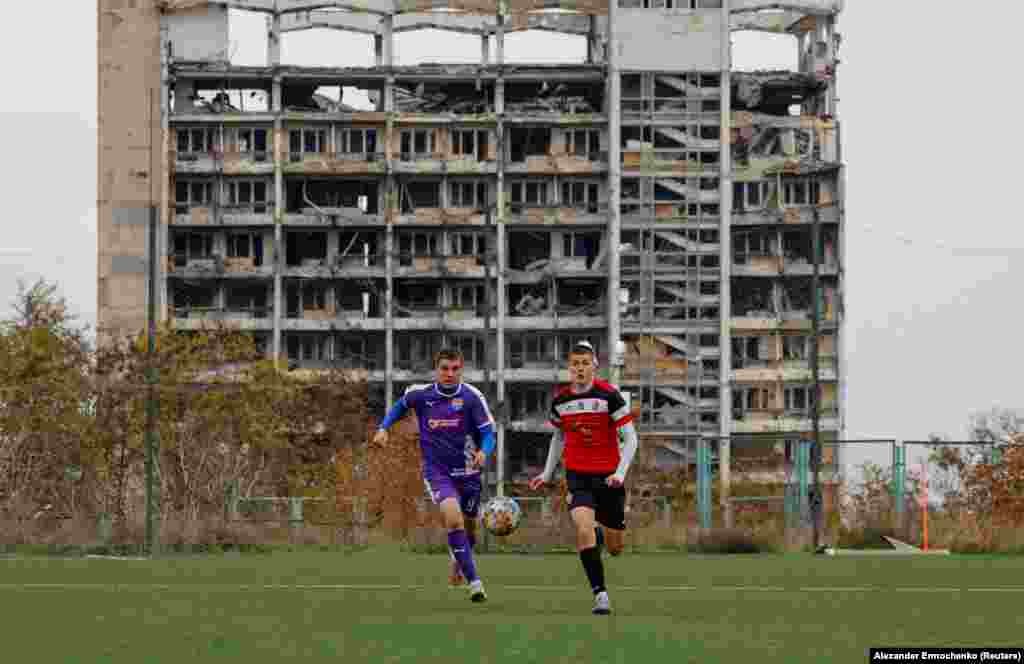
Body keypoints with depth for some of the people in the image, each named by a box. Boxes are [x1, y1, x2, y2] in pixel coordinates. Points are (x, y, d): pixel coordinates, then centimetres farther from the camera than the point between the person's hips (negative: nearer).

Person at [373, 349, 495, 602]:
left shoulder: (472, 397, -10)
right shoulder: (420, 394, -5)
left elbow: (488, 433, -11)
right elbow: (400, 406, 17)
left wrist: (483, 452, -31)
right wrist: (384, 428, 4)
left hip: (467, 471, 1)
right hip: (437, 471, -1)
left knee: (469, 526, 15)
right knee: (453, 517, -25)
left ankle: (458, 562, 51)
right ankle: (474, 582, -24)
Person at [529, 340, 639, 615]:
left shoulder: (609, 395, -11)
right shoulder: (560, 400, 0)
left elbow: (630, 438, -8)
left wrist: (621, 472, -19)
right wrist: (547, 474, 17)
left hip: (608, 477, -1)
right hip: (577, 476, 1)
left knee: (616, 548, 7)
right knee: (583, 528, -25)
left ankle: (600, 531, 46)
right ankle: (600, 594, -18)